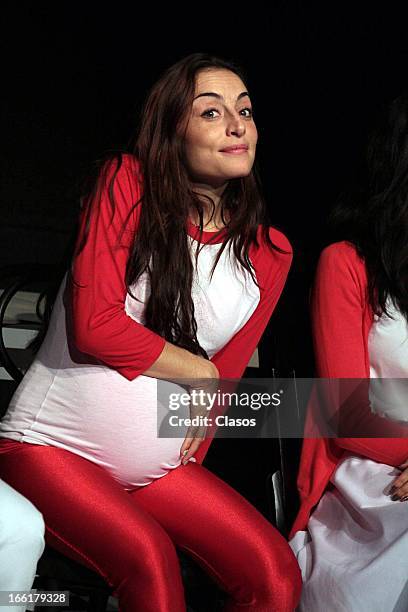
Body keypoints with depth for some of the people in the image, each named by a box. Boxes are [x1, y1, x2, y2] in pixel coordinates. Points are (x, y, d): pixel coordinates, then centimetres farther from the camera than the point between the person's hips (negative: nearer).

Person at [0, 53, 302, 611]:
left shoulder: (269, 253, 2)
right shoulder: (127, 182, -9)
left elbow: (227, 374, 6)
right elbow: (94, 327, -18)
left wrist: (183, 454, -5)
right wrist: (202, 371, -8)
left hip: (158, 467, 4)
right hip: (48, 443, -3)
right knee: (149, 556, -29)